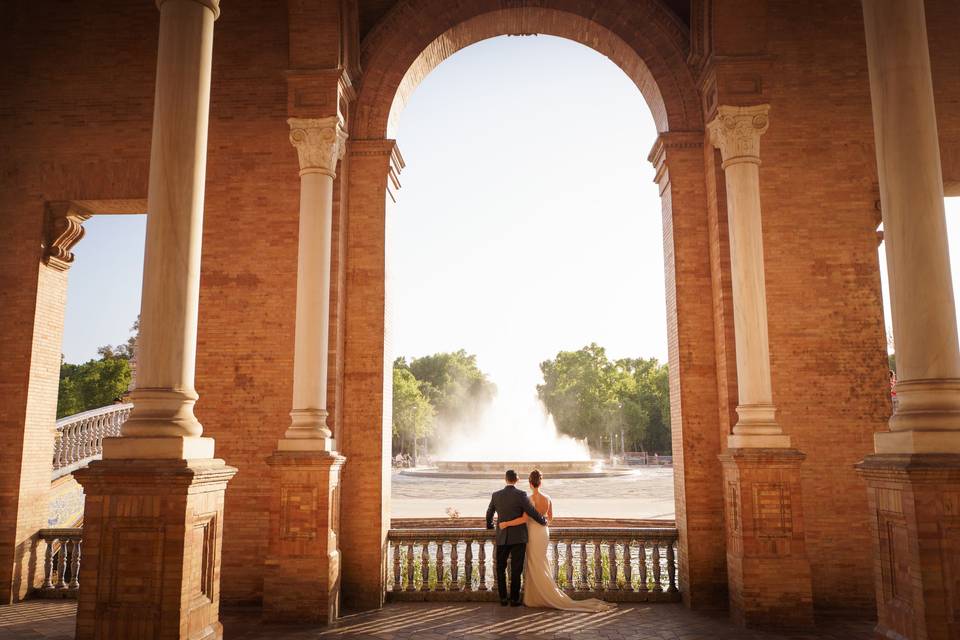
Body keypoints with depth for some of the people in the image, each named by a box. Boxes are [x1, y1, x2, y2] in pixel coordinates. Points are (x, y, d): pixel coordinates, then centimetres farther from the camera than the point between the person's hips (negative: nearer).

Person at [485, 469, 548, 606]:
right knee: (516, 570, 6)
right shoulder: (521, 495, -12)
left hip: (502, 538, 2)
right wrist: (543, 521, 7)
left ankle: (503, 598, 11)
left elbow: (489, 514, 14)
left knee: (500, 569, 14)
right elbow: (533, 513, -13)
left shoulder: (496, 495, 0)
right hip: (518, 538, -2)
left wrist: (490, 525, 35)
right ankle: (514, 599, 7)